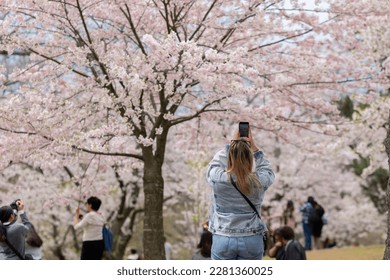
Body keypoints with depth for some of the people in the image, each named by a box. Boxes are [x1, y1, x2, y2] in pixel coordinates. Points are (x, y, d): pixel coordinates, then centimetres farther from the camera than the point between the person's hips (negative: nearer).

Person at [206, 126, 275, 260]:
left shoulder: (217, 178, -10)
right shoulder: (259, 181, -7)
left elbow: (214, 164, 14)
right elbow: (268, 171, 18)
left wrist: (231, 144, 22)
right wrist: (253, 147, 19)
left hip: (222, 238, -1)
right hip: (251, 240, 1)